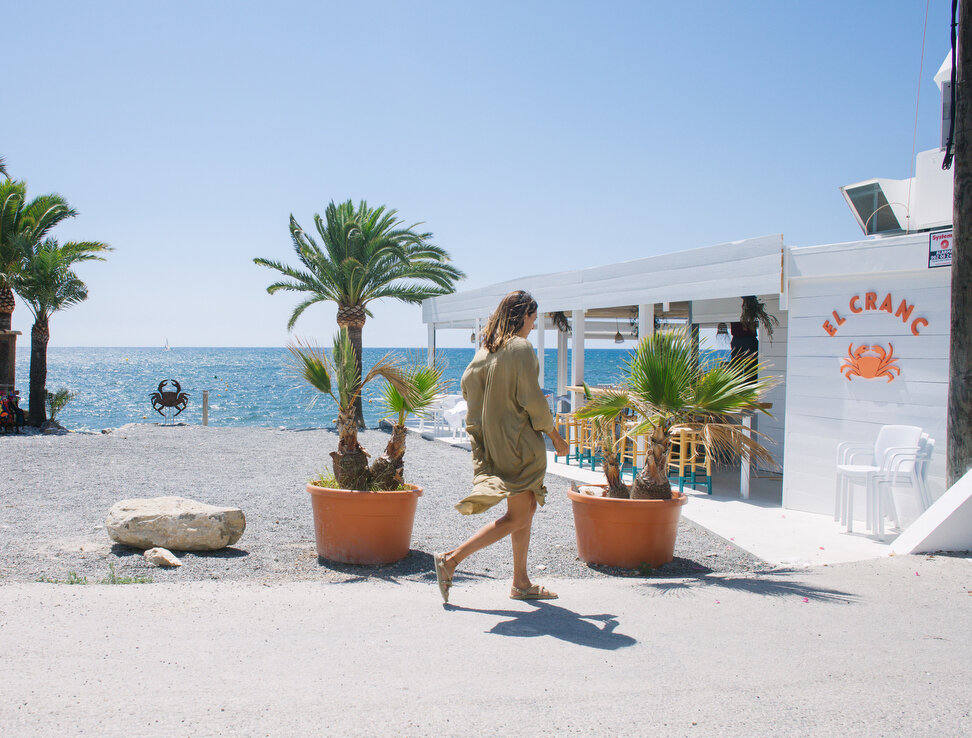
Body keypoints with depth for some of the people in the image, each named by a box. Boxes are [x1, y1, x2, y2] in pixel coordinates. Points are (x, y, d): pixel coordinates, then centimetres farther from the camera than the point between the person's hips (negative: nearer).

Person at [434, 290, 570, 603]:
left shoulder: (486, 348, 10)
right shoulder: (521, 348, -14)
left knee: (527, 507, 15)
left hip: (493, 440, 9)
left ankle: (521, 583, 19)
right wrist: (555, 435, -6)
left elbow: (468, 383, 11)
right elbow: (531, 398, -17)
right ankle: (451, 559, -7)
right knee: (517, 517, -4)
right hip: (518, 440, -9)